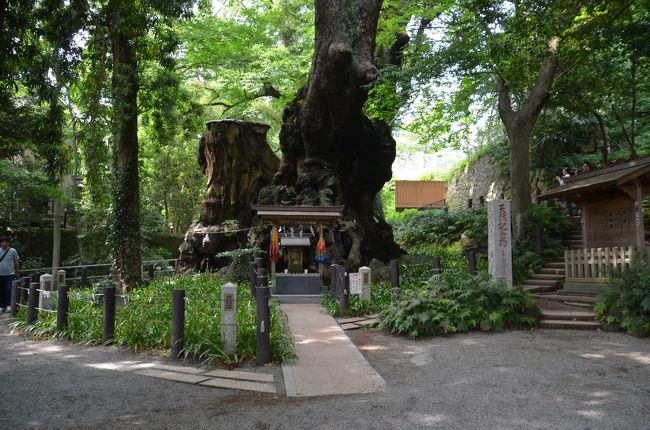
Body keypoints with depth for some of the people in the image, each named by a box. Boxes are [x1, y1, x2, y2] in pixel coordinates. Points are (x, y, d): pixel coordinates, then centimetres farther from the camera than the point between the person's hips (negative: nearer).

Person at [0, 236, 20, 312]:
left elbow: (17, 262, 6)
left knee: (9, 290, -12)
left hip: (10, 274, -2)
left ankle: (9, 306, -5)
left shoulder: (13, 251, 1)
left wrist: (17, 273, 7)